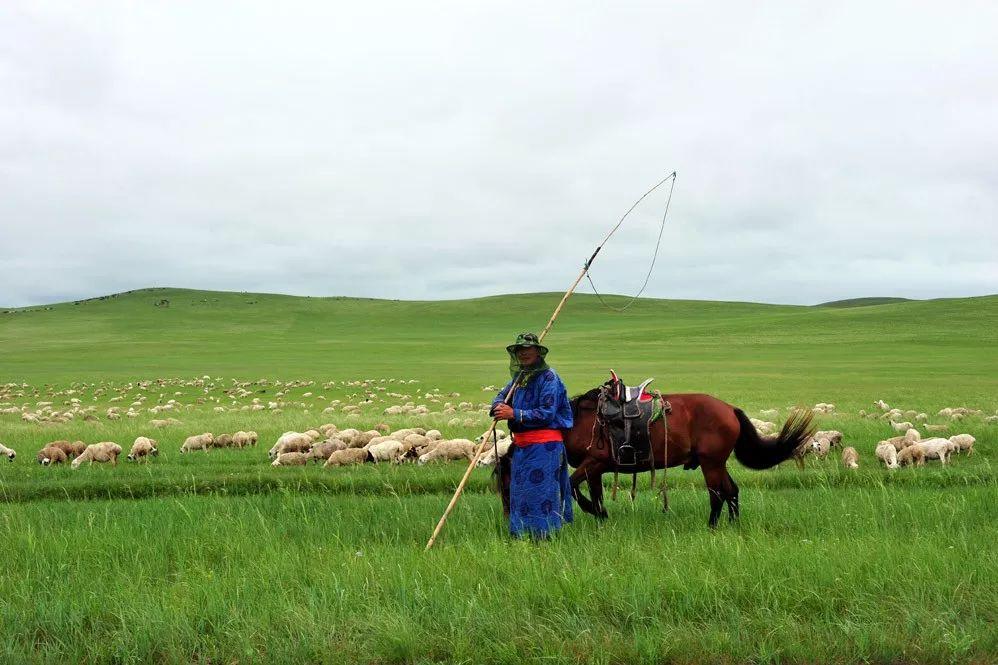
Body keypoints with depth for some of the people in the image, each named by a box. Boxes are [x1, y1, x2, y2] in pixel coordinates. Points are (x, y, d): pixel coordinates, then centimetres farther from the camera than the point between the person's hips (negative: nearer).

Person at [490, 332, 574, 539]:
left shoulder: (548, 377, -10)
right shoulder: (519, 376, 14)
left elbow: (547, 413, -17)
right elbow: (502, 395, 25)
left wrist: (515, 414, -20)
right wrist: (498, 406, -1)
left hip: (543, 444, -8)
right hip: (521, 445, 8)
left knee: (541, 490, -7)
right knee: (518, 491, 12)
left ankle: (544, 536, -2)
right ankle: (520, 536, 21)